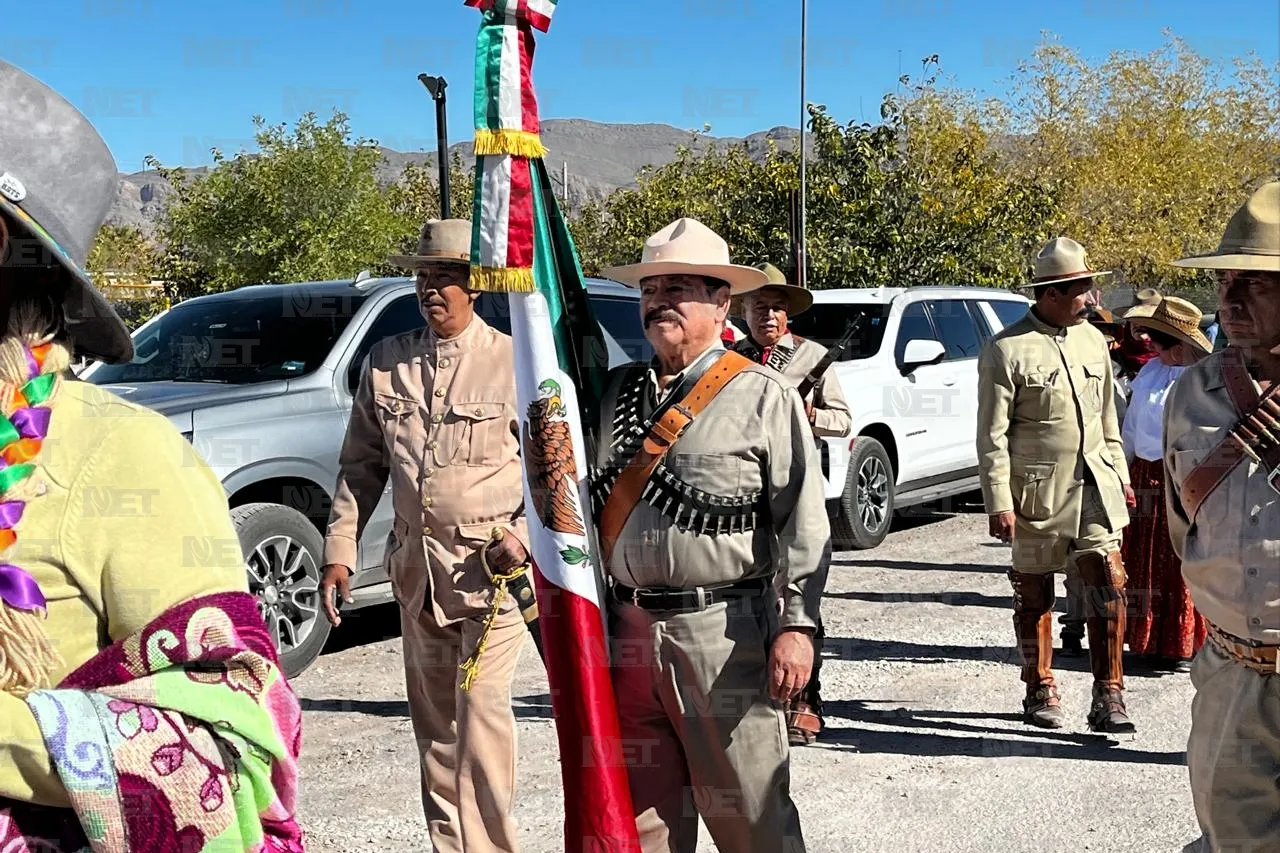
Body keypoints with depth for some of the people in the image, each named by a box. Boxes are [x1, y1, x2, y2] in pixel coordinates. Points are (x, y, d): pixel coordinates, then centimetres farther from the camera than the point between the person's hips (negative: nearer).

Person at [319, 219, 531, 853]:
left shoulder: (512, 360, -5)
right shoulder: (385, 362, 8)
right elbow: (361, 465, 13)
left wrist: (525, 534, -15)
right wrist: (339, 550, 8)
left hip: (492, 563, -5)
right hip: (416, 565, 5)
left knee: (481, 711, -11)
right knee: (433, 718, 12)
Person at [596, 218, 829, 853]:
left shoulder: (762, 395, -4)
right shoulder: (616, 393, 12)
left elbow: (804, 522, -9)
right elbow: (590, 503, 18)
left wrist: (798, 625, -15)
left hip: (723, 634, -5)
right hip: (628, 632, 5)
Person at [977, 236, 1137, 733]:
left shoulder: (1092, 340, 11)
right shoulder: (1005, 351, -8)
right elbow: (992, 436, -10)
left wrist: (1120, 474, 18)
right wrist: (999, 502, -14)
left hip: (1093, 486, 5)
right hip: (1037, 493, -4)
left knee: (1109, 587, -4)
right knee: (1034, 594, 8)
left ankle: (1108, 697, 5)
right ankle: (1040, 692, 23)